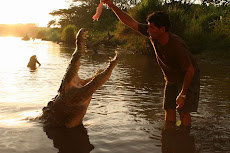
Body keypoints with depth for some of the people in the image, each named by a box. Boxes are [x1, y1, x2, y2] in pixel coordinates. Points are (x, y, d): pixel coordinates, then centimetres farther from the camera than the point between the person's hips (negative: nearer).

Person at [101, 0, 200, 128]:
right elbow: (131, 22, -13)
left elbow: (190, 71, -26)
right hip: (171, 79, 6)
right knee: (169, 110, 5)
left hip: (188, 78, -6)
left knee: (183, 112, -7)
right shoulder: (152, 35, -18)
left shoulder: (177, 46, -36)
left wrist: (182, 95, -23)